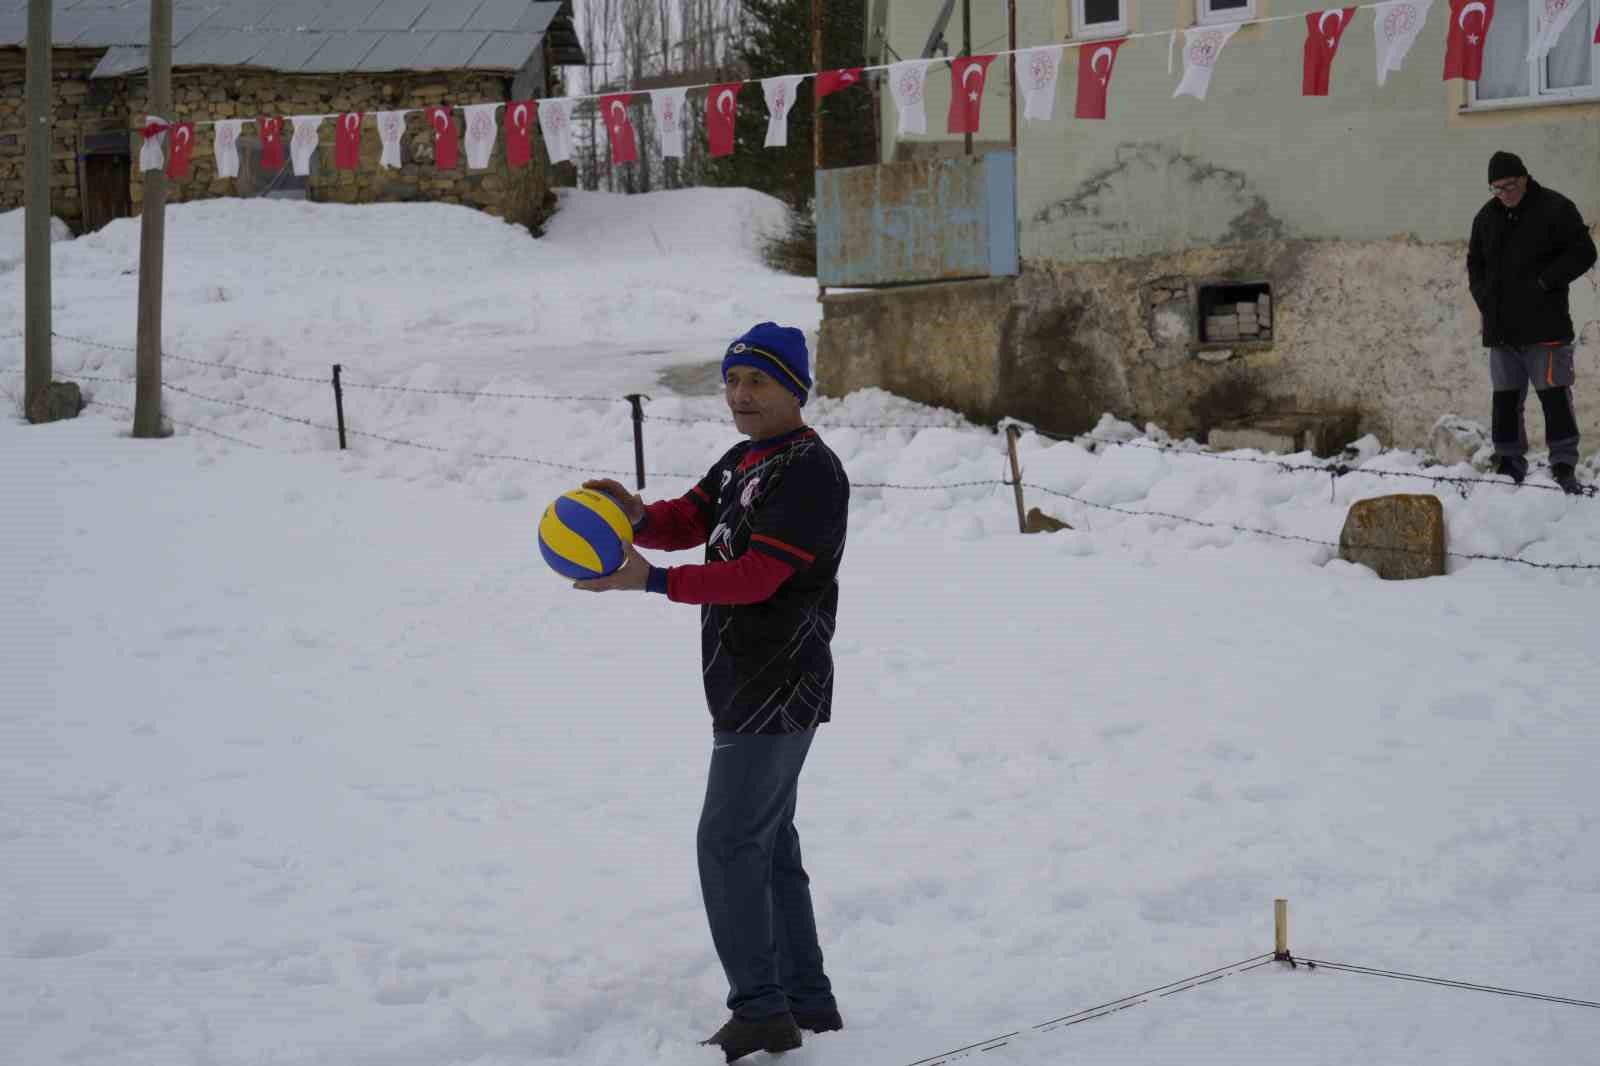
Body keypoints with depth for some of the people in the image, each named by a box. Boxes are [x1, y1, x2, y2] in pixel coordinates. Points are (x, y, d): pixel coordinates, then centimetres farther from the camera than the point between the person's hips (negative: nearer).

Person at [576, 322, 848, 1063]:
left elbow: (757, 576, -25)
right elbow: (686, 522, 8)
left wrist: (650, 581, -32)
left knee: (728, 842, -9)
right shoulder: (742, 462, 15)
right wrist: (636, 517, -15)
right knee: (769, 842, 14)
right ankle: (807, 1001, 22)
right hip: (751, 688, 10)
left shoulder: (809, 474, -17)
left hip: (776, 690, -10)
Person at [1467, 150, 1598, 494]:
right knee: (1505, 398, 8)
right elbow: (1475, 263, 23)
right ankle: (1509, 466, 15)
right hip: (1501, 328, 5)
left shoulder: (1554, 208, -4)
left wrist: (1545, 281, -14)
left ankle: (1564, 466, -6)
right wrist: (1485, 299, 7)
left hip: (1545, 326, -5)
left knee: (1554, 394, -8)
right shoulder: (1486, 217, 12)